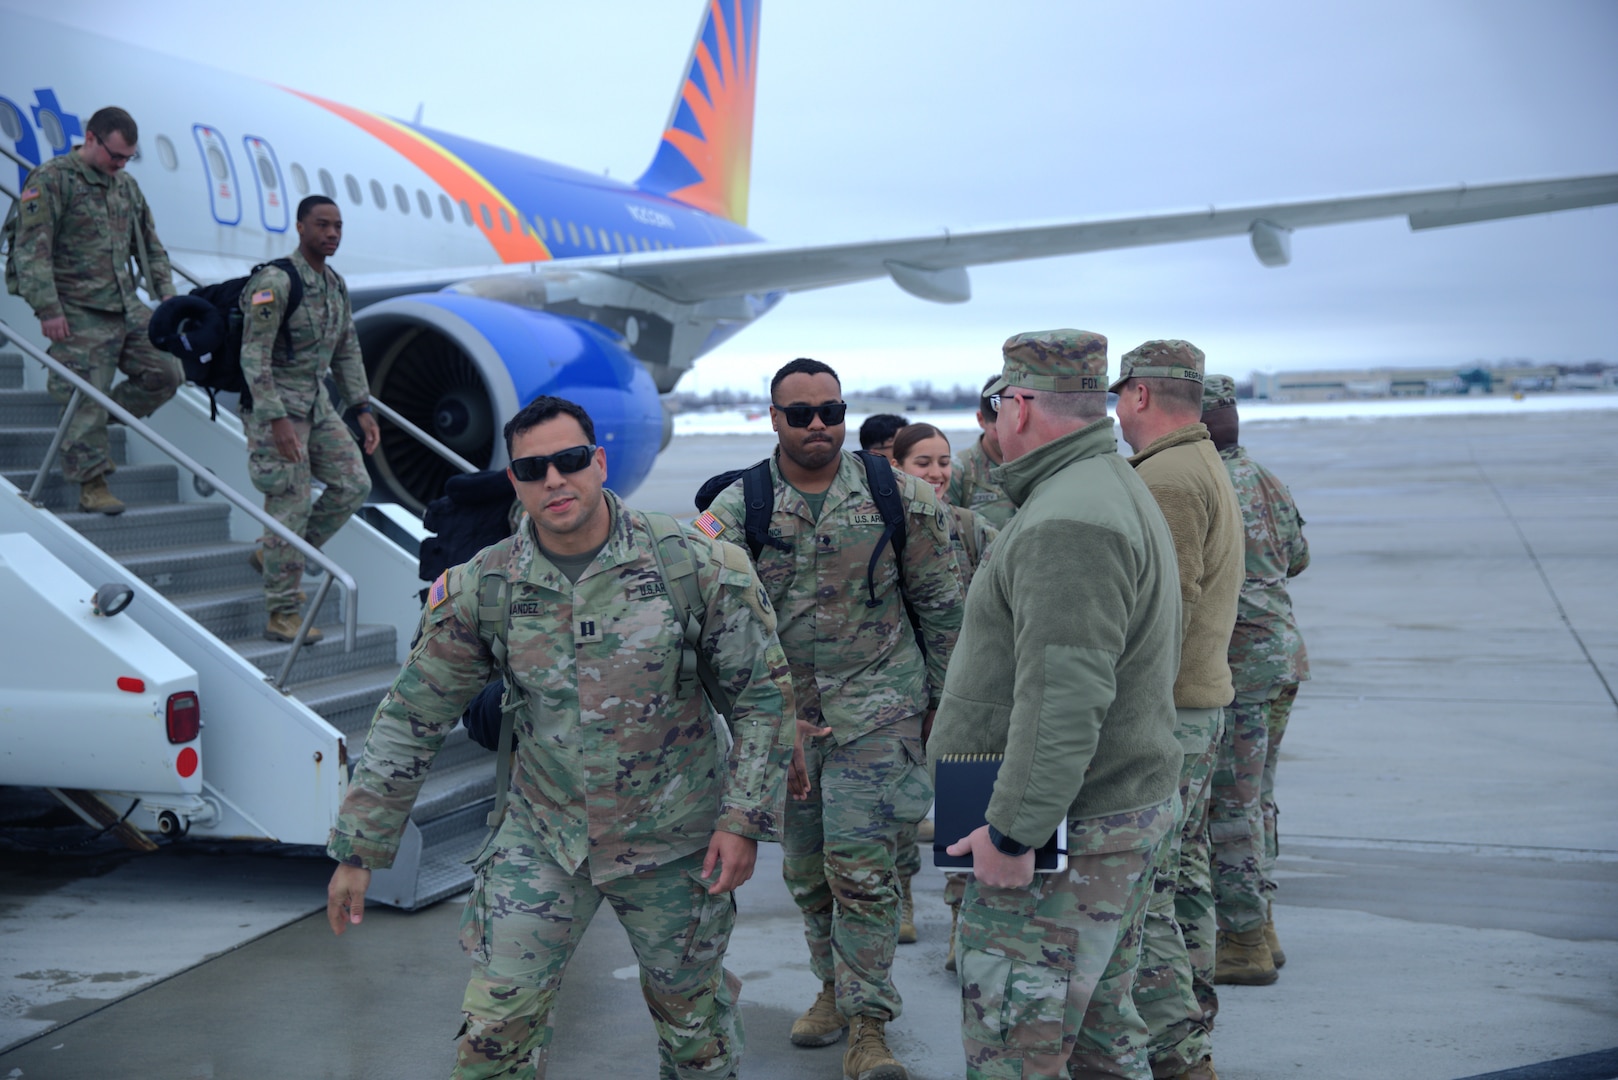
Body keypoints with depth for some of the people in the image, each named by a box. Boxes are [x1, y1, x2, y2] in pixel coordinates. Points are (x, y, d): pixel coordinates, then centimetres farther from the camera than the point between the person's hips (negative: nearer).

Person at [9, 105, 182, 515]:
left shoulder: (126, 185, 15)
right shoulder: (51, 181, -7)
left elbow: (151, 247, 23)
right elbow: (32, 252, -12)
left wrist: (167, 295, 12)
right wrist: (48, 309, -18)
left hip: (128, 308, 7)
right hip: (80, 314, -7)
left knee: (167, 373, 0)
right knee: (85, 398, -5)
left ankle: (105, 416, 20)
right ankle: (92, 486, 3)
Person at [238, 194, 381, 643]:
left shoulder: (336, 285, 10)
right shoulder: (275, 281, -16)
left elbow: (347, 352, 17)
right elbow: (253, 356, -20)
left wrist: (363, 408, 9)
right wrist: (277, 420, -27)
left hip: (319, 404, 8)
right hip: (276, 405, -8)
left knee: (354, 484, 4)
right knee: (292, 505, -8)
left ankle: (271, 554, 20)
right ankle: (282, 615, 3)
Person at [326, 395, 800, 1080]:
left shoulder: (694, 564, -14)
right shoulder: (481, 588, -9)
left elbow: (765, 691, -5)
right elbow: (410, 720, -1)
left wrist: (743, 819, -9)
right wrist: (358, 850, 0)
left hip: (673, 838, -1)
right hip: (542, 837, 1)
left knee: (690, 1011, 16)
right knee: (495, 1024, -1)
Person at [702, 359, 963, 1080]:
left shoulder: (897, 497, -3)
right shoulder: (738, 507, -2)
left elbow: (939, 603, 5)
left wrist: (941, 698, 7)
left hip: (876, 706, -2)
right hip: (783, 711, 3)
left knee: (861, 867, -6)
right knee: (805, 866, 14)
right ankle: (834, 984, 35)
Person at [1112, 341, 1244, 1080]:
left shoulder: (1165, 480, -17)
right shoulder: (1205, 467, 17)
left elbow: (1163, 613, -23)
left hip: (1162, 713, -11)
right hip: (1202, 700, 11)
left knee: (1139, 888, -6)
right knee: (1182, 875, 18)